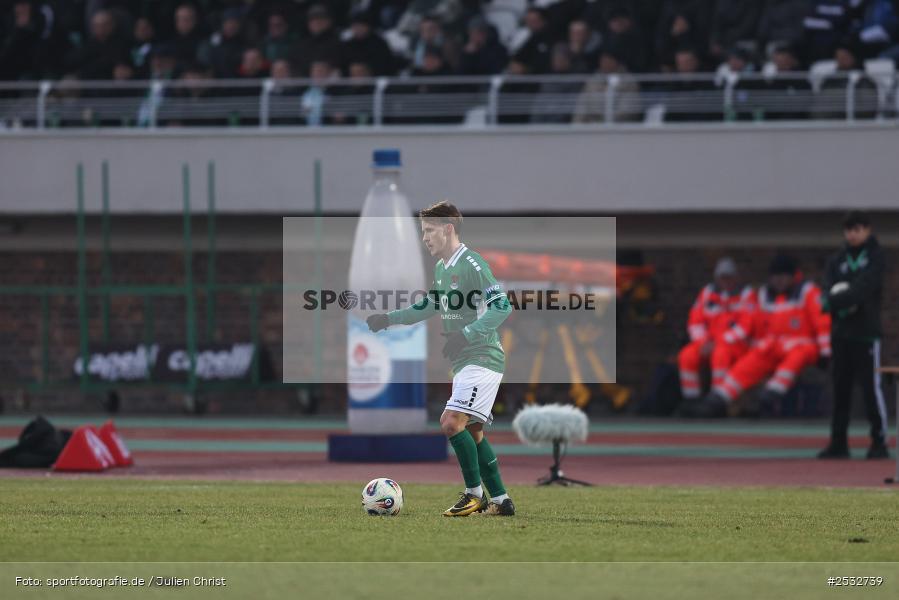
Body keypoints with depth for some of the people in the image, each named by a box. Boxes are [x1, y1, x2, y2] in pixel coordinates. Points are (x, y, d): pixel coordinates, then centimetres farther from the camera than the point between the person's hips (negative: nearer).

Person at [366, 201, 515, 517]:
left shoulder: (471, 263, -15)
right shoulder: (441, 268, 14)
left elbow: (501, 306, -20)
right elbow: (430, 306, 30)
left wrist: (466, 334, -24)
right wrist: (389, 319, 24)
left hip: (483, 358, -10)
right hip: (464, 361, 10)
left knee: (452, 422, -18)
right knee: (472, 432, 9)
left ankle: (475, 494, -8)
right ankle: (500, 500, 15)